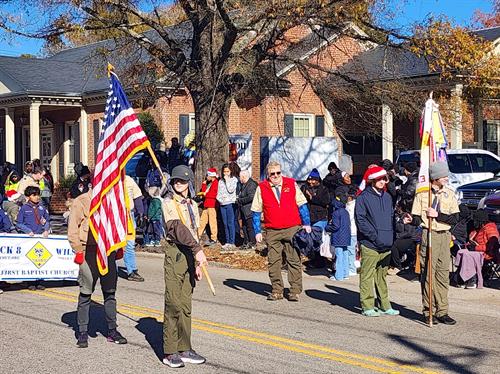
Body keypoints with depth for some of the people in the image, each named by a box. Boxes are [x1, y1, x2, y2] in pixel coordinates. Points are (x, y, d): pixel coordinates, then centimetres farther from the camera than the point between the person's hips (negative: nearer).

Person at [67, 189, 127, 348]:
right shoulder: (81, 202, -3)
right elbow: (73, 229, -5)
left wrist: (119, 247, 15)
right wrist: (78, 251, -9)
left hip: (109, 251, 5)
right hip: (89, 252, -5)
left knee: (110, 292, 10)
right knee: (85, 293, 0)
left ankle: (112, 330, 19)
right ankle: (82, 332, 8)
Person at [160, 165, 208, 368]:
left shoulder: (192, 204, 17)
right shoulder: (169, 203, -7)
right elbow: (177, 229, -20)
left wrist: (197, 263, 18)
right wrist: (198, 250, -29)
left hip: (190, 255, 7)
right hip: (175, 254, -7)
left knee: (186, 305, 10)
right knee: (173, 305, -7)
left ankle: (184, 349, 16)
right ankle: (170, 353, -3)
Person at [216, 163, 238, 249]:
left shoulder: (234, 179, 1)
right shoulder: (221, 181, 16)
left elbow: (231, 190, -12)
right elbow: (218, 193, 16)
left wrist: (227, 180, -7)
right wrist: (220, 199, -3)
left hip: (230, 203, -5)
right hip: (222, 204, 5)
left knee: (230, 223, -8)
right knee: (225, 224, 6)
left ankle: (232, 242, -5)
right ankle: (227, 242, 11)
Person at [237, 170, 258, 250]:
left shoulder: (251, 185, -15)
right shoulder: (244, 185, 17)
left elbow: (251, 197, -24)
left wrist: (239, 200, -16)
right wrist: (238, 198, 8)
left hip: (249, 211, -10)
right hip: (244, 212, 10)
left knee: (250, 227, -6)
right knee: (245, 227, 13)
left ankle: (252, 244, 1)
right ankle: (246, 243, 20)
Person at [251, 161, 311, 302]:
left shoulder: (291, 184, 4)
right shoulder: (261, 188, 3)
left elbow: (302, 205, 9)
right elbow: (256, 211, 7)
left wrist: (306, 223, 4)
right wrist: (257, 231, 3)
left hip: (292, 229, 0)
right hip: (272, 232, 1)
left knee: (294, 261, -1)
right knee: (273, 262, 3)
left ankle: (295, 291, 4)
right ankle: (277, 291, 12)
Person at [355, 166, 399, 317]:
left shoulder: (387, 197, 15)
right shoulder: (363, 198, -7)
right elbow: (361, 220, -11)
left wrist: (391, 236, 8)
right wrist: (375, 237, -15)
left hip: (386, 245, 7)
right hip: (370, 245, -7)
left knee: (382, 275, 13)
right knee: (367, 276, -3)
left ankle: (384, 305, 19)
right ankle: (367, 306, 2)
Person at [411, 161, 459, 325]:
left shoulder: (449, 193, 8)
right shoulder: (422, 193, -2)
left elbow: (455, 219, 0)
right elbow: (416, 219, -2)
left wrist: (437, 215, -11)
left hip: (445, 236, 4)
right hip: (428, 235, -4)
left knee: (443, 273, 5)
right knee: (428, 273, -2)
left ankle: (442, 311, 11)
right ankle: (428, 312, 5)